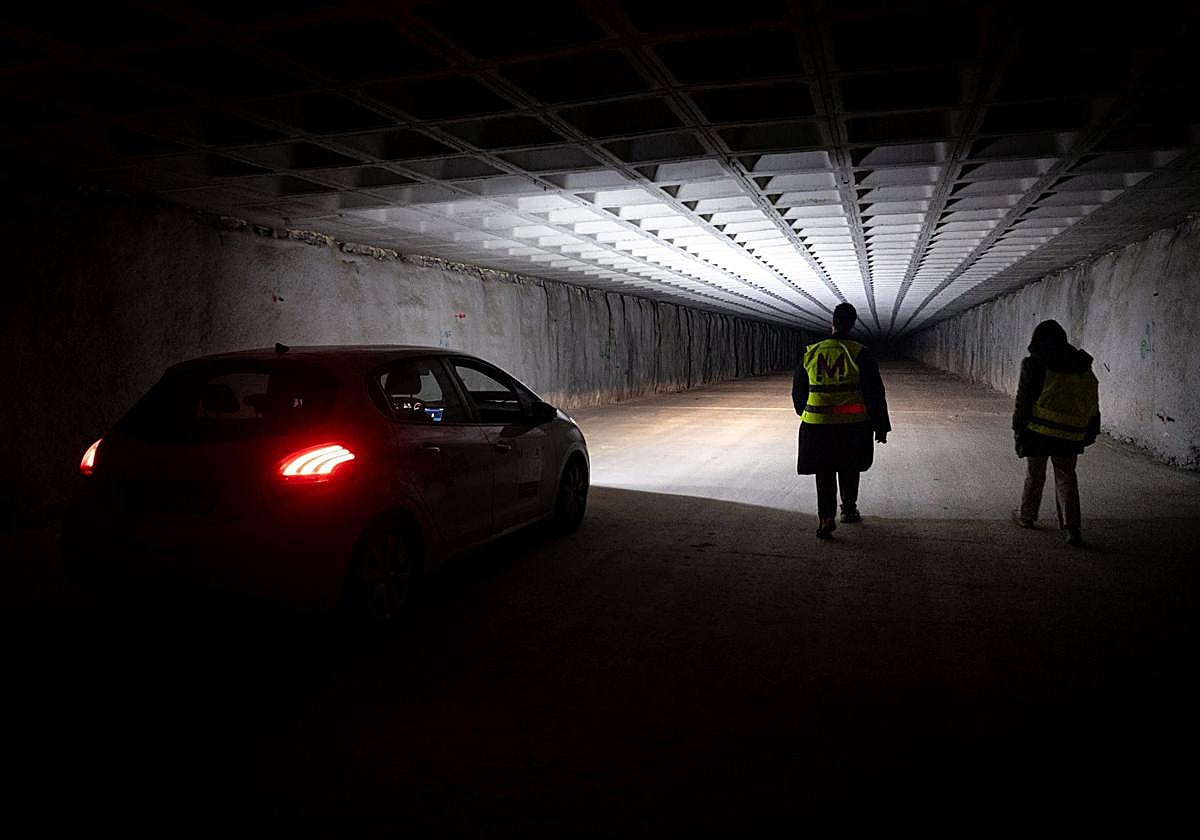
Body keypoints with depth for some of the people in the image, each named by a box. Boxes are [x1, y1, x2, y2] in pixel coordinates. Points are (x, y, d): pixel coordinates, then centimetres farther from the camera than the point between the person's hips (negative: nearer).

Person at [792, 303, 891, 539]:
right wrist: (881, 426, 2)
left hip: (818, 424, 1)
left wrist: (805, 415, 26)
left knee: (824, 473, 4)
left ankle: (826, 517, -9)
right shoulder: (860, 354, -7)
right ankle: (849, 510, 33)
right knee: (849, 470, 19)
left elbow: (797, 391, 10)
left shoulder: (811, 353, 1)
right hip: (853, 425, 0)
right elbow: (875, 393, -5)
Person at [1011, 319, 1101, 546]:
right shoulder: (1082, 366, 7)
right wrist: (1091, 432, 17)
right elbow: (1093, 401, 10)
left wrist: (1018, 429, -1)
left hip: (1039, 430, -3)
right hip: (1070, 434, 3)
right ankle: (1072, 527, 0)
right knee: (1066, 478, 9)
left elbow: (1023, 400, -8)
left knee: (1034, 476, 12)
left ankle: (1027, 516, 28)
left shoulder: (1034, 365, -7)